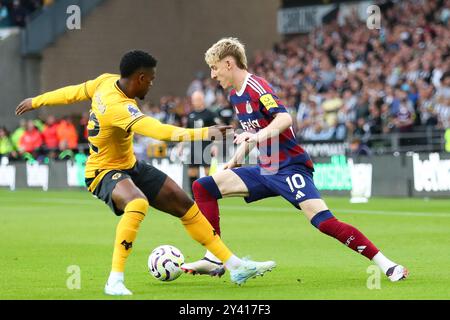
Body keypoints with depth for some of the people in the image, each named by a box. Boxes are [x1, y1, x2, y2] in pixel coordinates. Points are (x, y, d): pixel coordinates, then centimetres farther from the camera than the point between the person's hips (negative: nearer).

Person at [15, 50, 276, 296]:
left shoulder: (107, 82, -6)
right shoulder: (118, 107, -33)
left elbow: (74, 92, 10)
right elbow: (159, 131, -45)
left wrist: (36, 101, 26)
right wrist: (205, 133, -51)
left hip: (130, 166, 10)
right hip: (104, 173, -10)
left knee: (185, 204, 5)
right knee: (138, 203, -41)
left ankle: (235, 266, 10)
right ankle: (115, 280, -32)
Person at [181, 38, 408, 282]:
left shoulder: (256, 86, -13)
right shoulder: (235, 95, 13)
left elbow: (284, 118, -29)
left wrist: (258, 136, -42)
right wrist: (237, 158, 20)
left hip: (289, 168, -9)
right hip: (265, 170, 9)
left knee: (324, 222, -24)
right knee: (204, 187, 3)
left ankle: (386, 265, -18)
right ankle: (215, 260, 0)